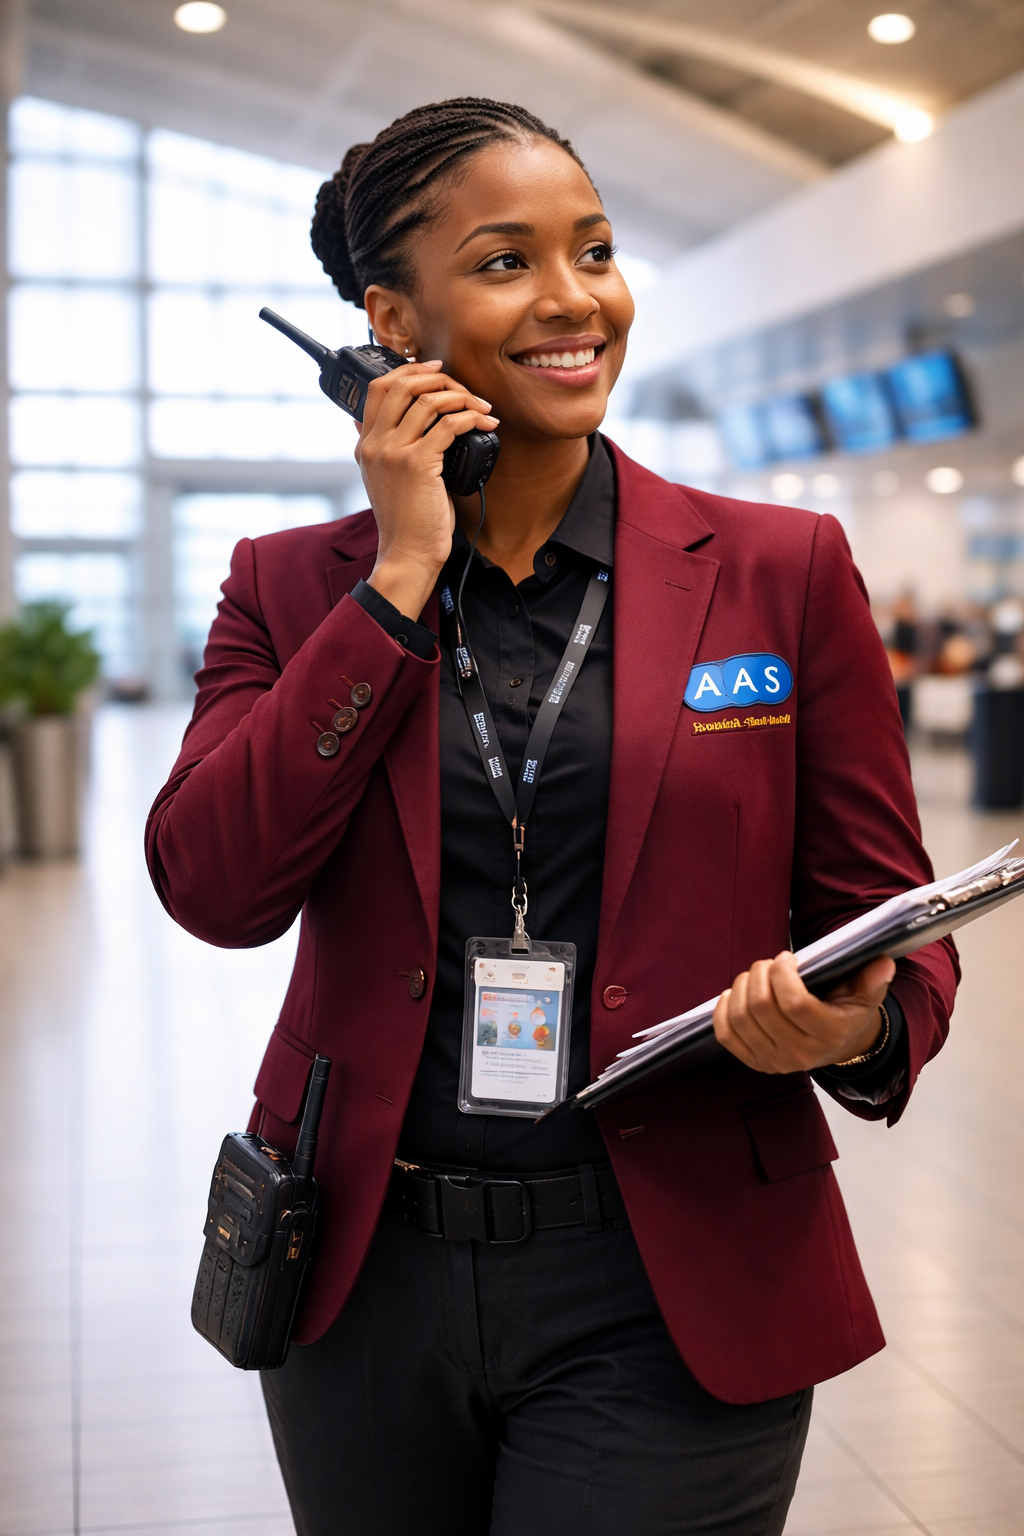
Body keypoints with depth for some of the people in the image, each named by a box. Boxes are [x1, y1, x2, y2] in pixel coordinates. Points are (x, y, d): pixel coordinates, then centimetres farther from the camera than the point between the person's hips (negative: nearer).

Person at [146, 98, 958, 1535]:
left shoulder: (784, 569, -2)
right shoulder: (293, 584, 2)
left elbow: (894, 927, 1)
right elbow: (216, 888, -13)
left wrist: (854, 1029, -21)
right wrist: (404, 576, -14)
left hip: (668, 1306, -1)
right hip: (367, 1278, 2)